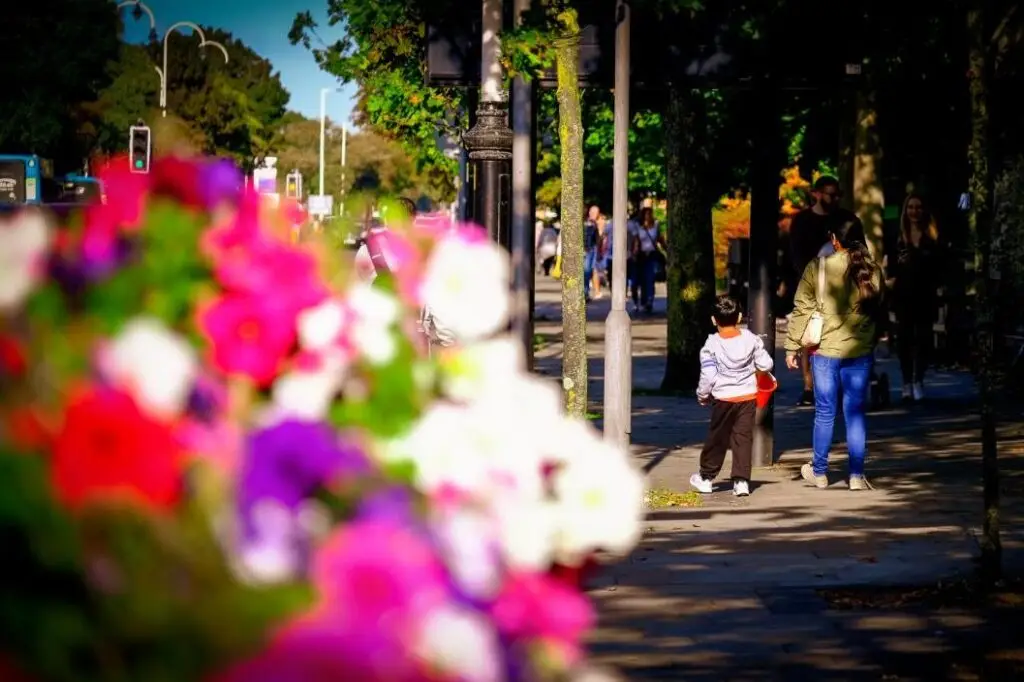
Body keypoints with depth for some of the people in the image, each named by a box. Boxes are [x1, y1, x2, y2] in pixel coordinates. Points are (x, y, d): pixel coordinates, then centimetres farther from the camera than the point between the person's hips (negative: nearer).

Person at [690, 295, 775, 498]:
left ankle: (706, 477, 23)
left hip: (724, 398, -2)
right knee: (743, 437, 5)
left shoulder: (711, 345, -11)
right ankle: (741, 480, -1)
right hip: (748, 396, 2)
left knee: (717, 438, 10)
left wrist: (702, 395, 3)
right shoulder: (751, 339, -3)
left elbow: (708, 375, -12)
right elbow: (766, 364, 3)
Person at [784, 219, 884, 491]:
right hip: (860, 351, 2)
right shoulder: (873, 271, -1)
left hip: (825, 350, -2)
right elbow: (878, 311, 9)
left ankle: (819, 472, 19)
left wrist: (792, 347, 2)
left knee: (824, 412, 9)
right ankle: (856, 475, 6)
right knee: (856, 413, 7)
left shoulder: (818, 268, -8)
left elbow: (802, 309, -5)